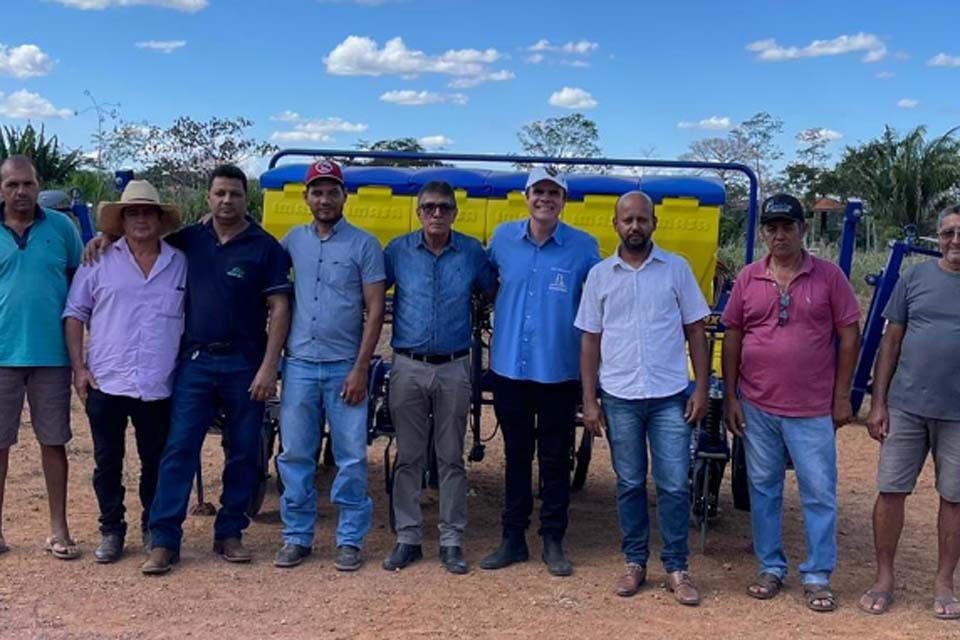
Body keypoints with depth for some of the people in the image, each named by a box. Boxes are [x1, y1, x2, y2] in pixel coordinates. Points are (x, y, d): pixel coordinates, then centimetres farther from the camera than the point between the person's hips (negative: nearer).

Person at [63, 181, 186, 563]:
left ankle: (154, 529, 25)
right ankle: (111, 531, 21)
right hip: (106, 382, 0)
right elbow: (74, 314, 4)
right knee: (107, 462, 8)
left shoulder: (181, 263, 5)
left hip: (159, 386, 1)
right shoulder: (100, 261, 2)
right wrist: (78, 368, -3)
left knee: (156, 462, 10)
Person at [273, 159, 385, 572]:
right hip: (299, 364, 3)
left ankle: (350, 540, 13)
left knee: (351, 458, 2)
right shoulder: (294, 240, 9)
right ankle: (296, 537, 19)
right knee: (295, 456, 8)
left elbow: (375, 310, -5)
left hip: (345, 367, -3)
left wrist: (360, 368, -10)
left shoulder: (363, 244, -2)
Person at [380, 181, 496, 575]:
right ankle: (407, 538, 15)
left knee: (451, 458, 6)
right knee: (408, 457, 6)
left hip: (453, 368, 0)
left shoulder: (472, 252, 2)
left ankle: (452, 542, 13)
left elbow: (493, 293, 12)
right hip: (408, 367, 0)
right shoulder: (398, 250, 1)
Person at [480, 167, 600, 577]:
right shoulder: (503, 238, 3)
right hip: (510, 367, 2)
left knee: (555, 459, 7)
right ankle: (513, 538, 23)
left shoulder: (584, 247, -4)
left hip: (559, 370, -2)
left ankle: (553, 541, 19)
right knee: (516, 455, 12)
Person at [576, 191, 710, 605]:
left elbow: (695, 331, 4)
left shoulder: (677, 269, 2)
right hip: (620, 398, 1)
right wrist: (589, 401, 1)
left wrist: (701, 388, -4)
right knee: (629, 484, 10)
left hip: (670, 396, -1)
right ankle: (635, 562, 22)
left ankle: (676, 567, 13)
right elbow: (590, 340, 6)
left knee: (674, 485, 1)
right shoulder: (600, 275, 4)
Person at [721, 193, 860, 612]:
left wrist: (842, 397, -3)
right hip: (757, 406, 2)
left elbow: (848, 336, 0)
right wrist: (730, 397, 2)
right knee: (763, 489, 11)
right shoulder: (748, 279, 3)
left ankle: (817, 577, 16)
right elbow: (732, 338, 7)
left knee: (819, 493, 3)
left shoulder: (829, 276, -2)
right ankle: (771, 568, 25)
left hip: (813, 409, -2)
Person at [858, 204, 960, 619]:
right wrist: (878, 403, 0)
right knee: (891, 491, 4)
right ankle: (884, 578, 18)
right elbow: (891, 343, 4)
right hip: (906, 407, 1)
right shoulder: (915, 278, 2)